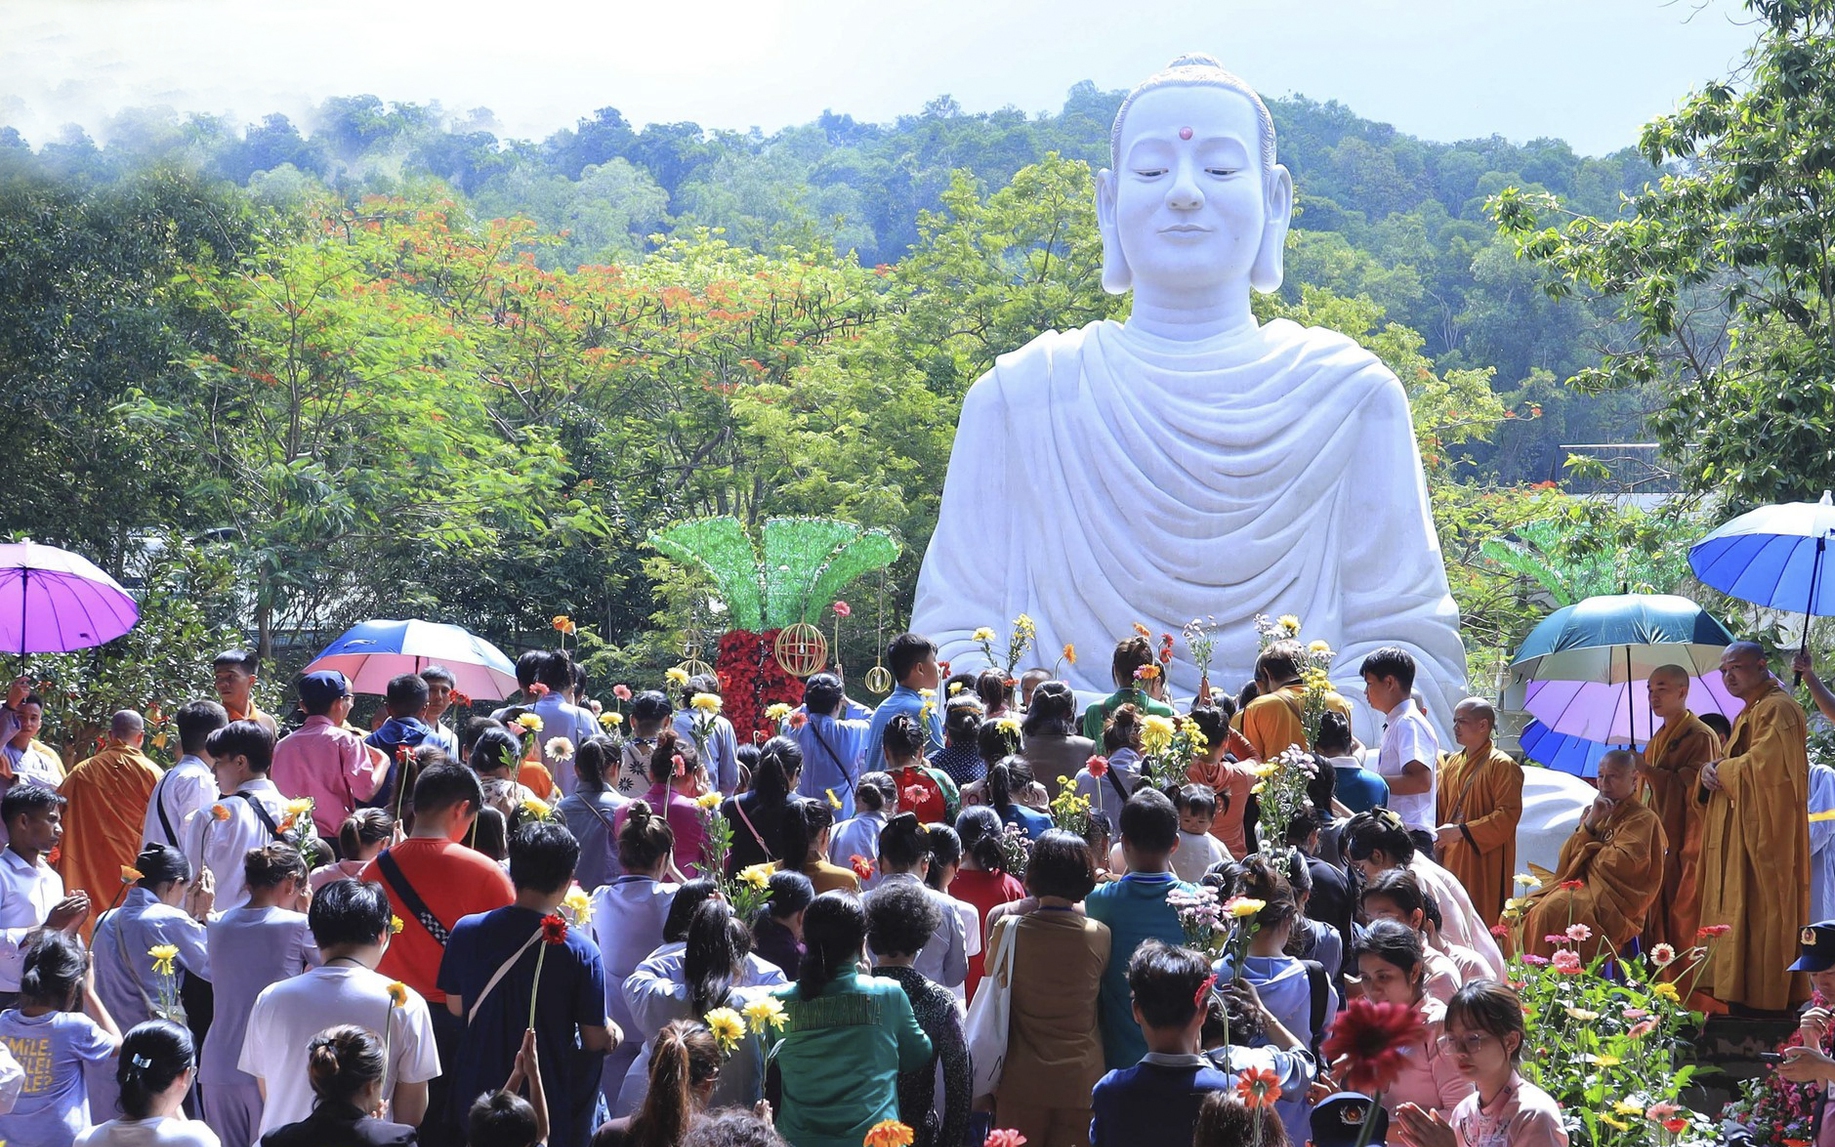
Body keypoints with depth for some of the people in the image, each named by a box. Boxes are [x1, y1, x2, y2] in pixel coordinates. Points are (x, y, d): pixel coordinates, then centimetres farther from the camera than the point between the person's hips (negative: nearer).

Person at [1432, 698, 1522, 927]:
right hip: (1452, 861, 7)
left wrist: (1462, 831, -19)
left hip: (1484, 864, -7)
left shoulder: (1502, 766, -7)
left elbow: (1508, 815, -15)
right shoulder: (1452, 763, 15)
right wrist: (1438, 836, 4)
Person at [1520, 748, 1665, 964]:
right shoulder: (1596, 810, 21)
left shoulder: (1643, 820, -1)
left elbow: (1621, 863, -13)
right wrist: (1590, 822, -1)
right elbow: (1567, 856, 12)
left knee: (1554, 910, -33)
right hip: (1581, 883, 7)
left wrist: (1589, 850, 4)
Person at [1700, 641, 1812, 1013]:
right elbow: (1736, 766, 23)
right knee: (1739, 913, 9)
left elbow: (1764, 765, -24)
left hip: (1765, 832, -10)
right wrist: (1711, 773, 0)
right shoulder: (1748, 714, 21)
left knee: (1760, 911, -9)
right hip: (1740, 832, 10)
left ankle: (1762, 995, -7)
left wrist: (1721, 770, -7)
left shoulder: (1777, 709, -12)